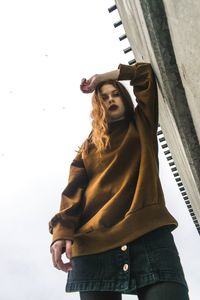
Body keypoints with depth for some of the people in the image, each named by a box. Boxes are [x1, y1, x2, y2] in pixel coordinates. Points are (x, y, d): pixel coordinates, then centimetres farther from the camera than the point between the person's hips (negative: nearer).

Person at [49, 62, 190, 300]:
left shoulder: (141, 127, 25)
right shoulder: (90, 145, 24)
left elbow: (146, 73, 23)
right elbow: (74, 190, 8)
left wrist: (101, 77, 29)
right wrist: (63, 231, -9)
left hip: (149, 233, -1)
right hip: (94, 243, 1)